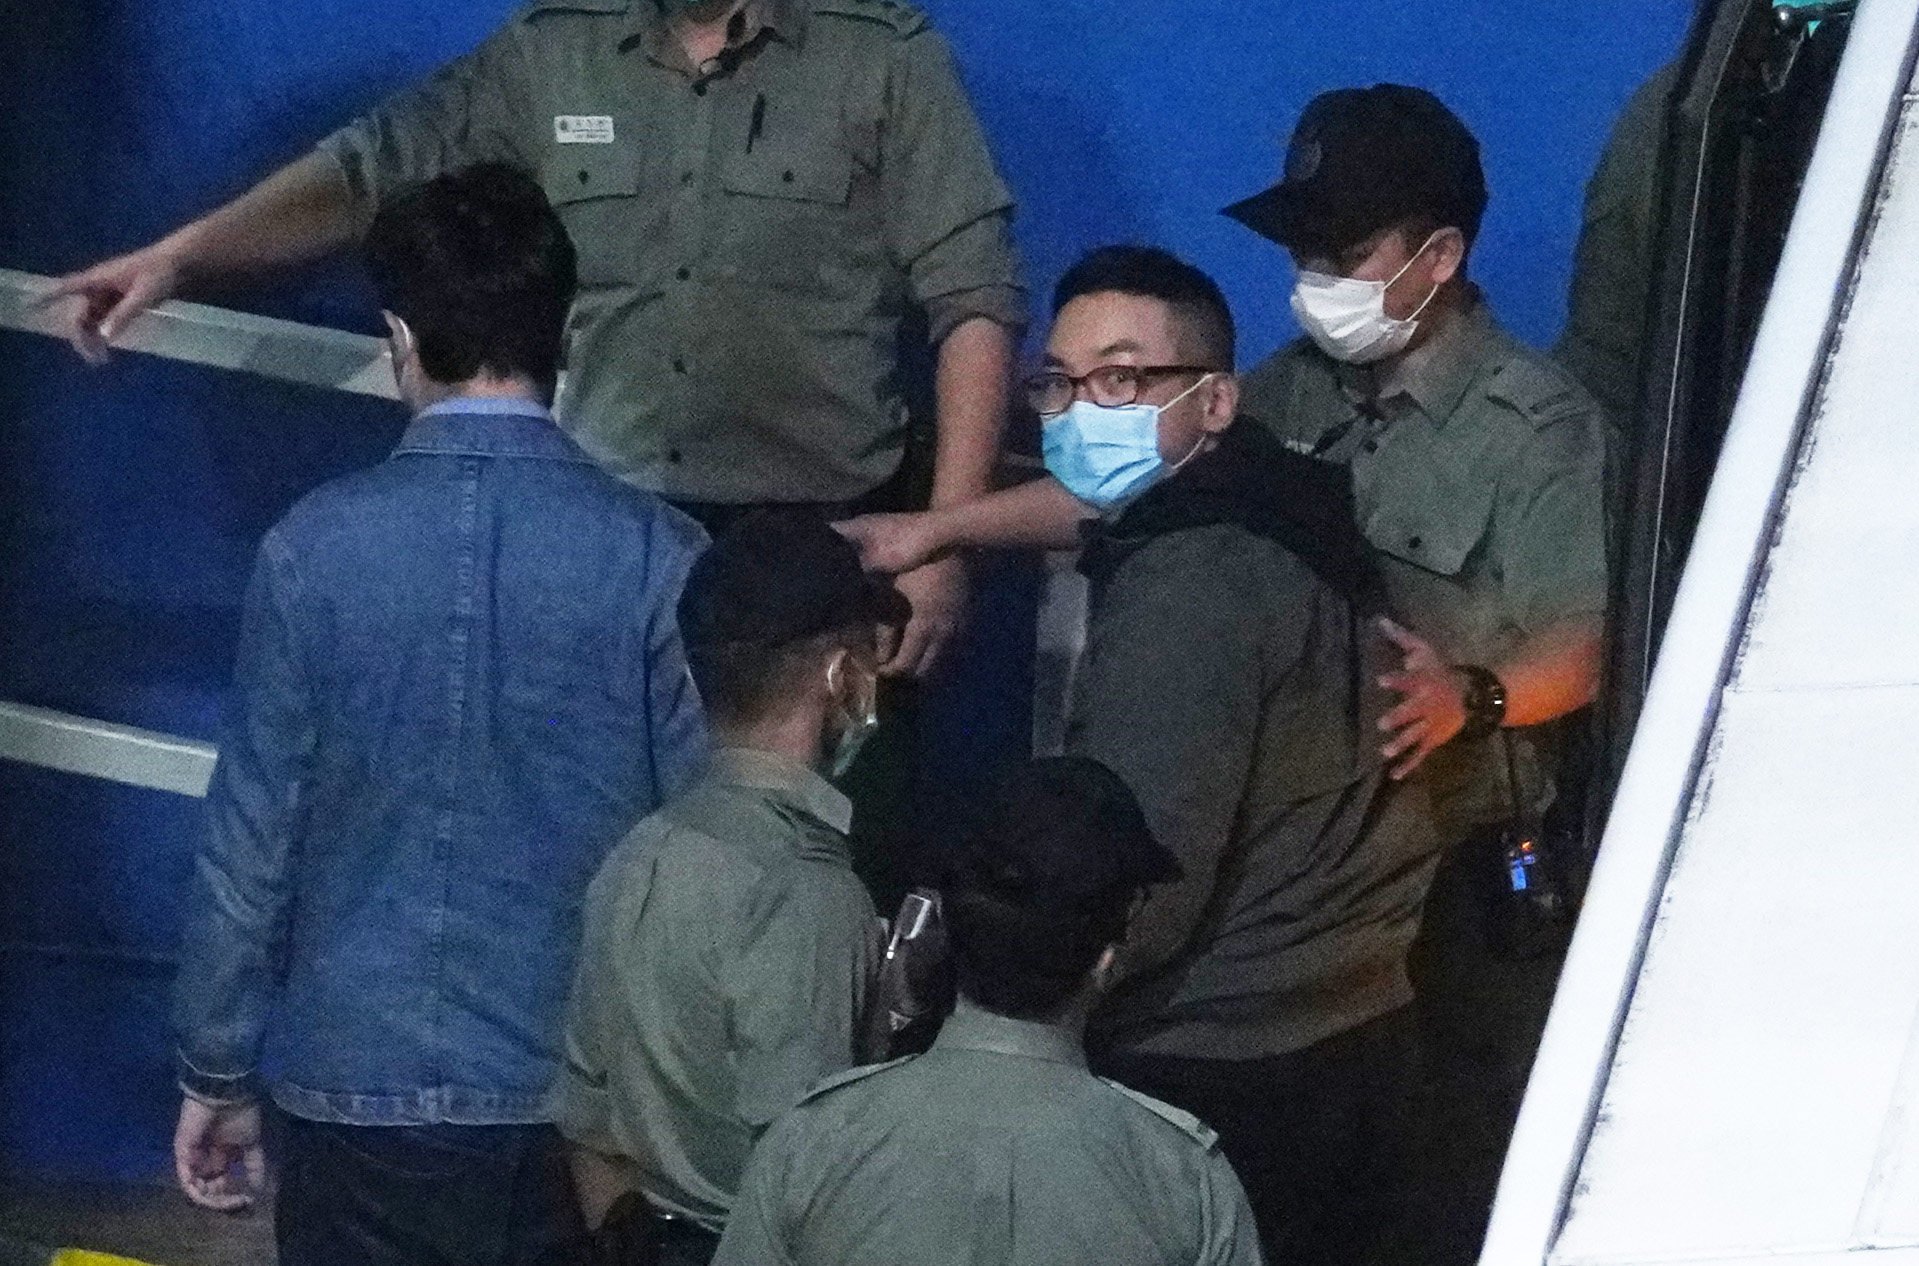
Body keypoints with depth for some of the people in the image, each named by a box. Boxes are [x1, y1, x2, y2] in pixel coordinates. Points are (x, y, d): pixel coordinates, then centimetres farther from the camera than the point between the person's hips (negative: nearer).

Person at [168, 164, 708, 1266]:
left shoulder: (316, 547, -7)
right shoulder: (655, 556, -8)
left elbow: (252, 834, -3)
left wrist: (218, 1070, 8)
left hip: (357, 1081, 0)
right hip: (578, 1091, 0)